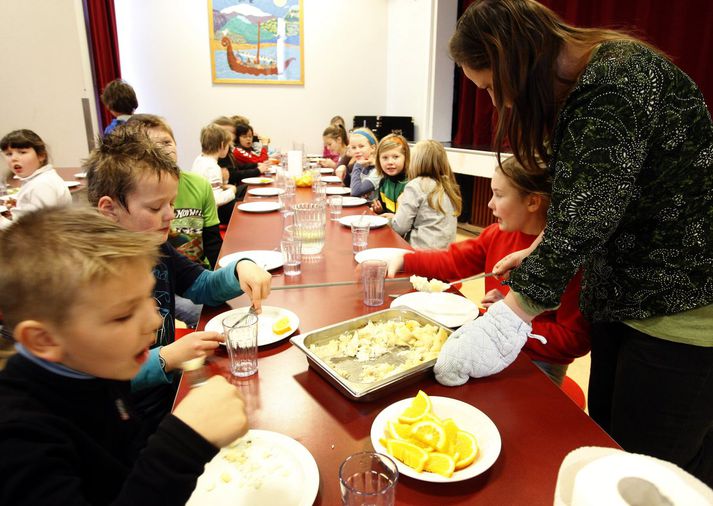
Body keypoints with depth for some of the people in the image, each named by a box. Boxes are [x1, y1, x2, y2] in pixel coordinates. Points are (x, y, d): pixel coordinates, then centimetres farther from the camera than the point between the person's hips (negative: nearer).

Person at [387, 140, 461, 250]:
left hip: (424, 248, -8)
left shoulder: (416, 185, -10)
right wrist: (396, 217, 20)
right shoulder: (448, 186, 10)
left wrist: (393, 219, 10)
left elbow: (400, 227, -13)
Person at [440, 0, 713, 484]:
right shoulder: (580, 87, 9)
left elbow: (584, 219, -28)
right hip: (623, 296, 9)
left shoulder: (619, 79, -21)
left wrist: (503, 321, -27)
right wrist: (537, 251, 14)